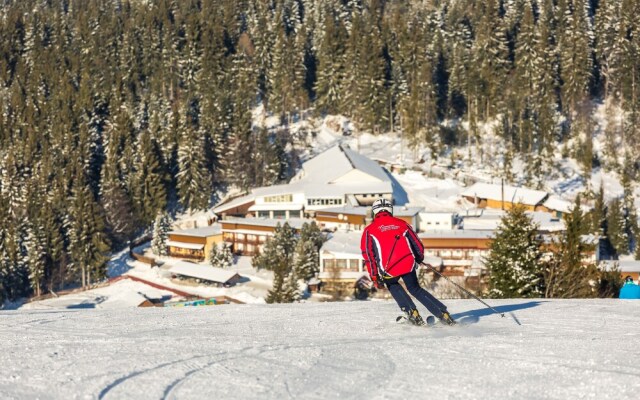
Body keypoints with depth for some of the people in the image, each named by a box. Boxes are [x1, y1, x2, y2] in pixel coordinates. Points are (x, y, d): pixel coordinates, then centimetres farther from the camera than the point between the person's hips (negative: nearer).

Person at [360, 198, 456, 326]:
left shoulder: (370, 229, 10)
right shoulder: (401, 223, 16)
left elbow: (368, 254, 1)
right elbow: (418, 246, 17)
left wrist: (375, 277, 4)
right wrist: (419, 259, 38)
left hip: (389, 270, -2)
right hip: (408, 264, 2)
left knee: (392, 285, 32)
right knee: (415, 289, 24)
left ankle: (411, 312, 16)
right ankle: (443, 314, 14)